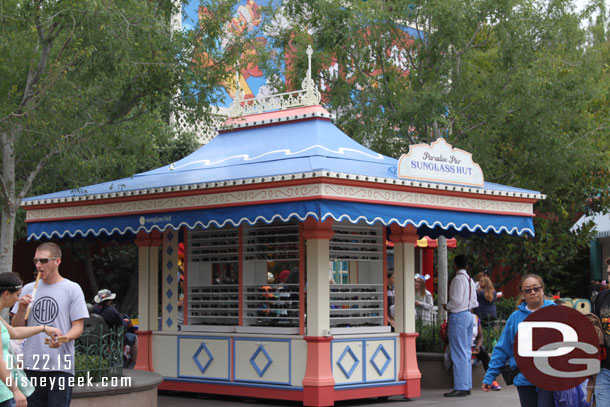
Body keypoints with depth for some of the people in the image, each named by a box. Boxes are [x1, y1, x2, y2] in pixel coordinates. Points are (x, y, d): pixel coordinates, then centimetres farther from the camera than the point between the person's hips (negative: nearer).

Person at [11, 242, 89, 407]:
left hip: (60, 366, -4)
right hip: (31, 364, 4)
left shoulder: (72, 289, 1)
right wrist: (21, 309, -6)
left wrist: (63, 338, -22)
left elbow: (78, 327, -2)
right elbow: (16, 328, 13)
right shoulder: (28, 289, 13)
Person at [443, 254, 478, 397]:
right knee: (466, 352, 12)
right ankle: (467, 386, 15)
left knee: (458, 353, -8)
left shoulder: (458, 279, -12)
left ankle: (460, 387, -8)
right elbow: (474, 302, 17)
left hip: (458, 316, -9)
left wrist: (447, 306, -2)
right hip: (468, 315, 9)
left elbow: (456, 300, -18)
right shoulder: (470, 280, 14)